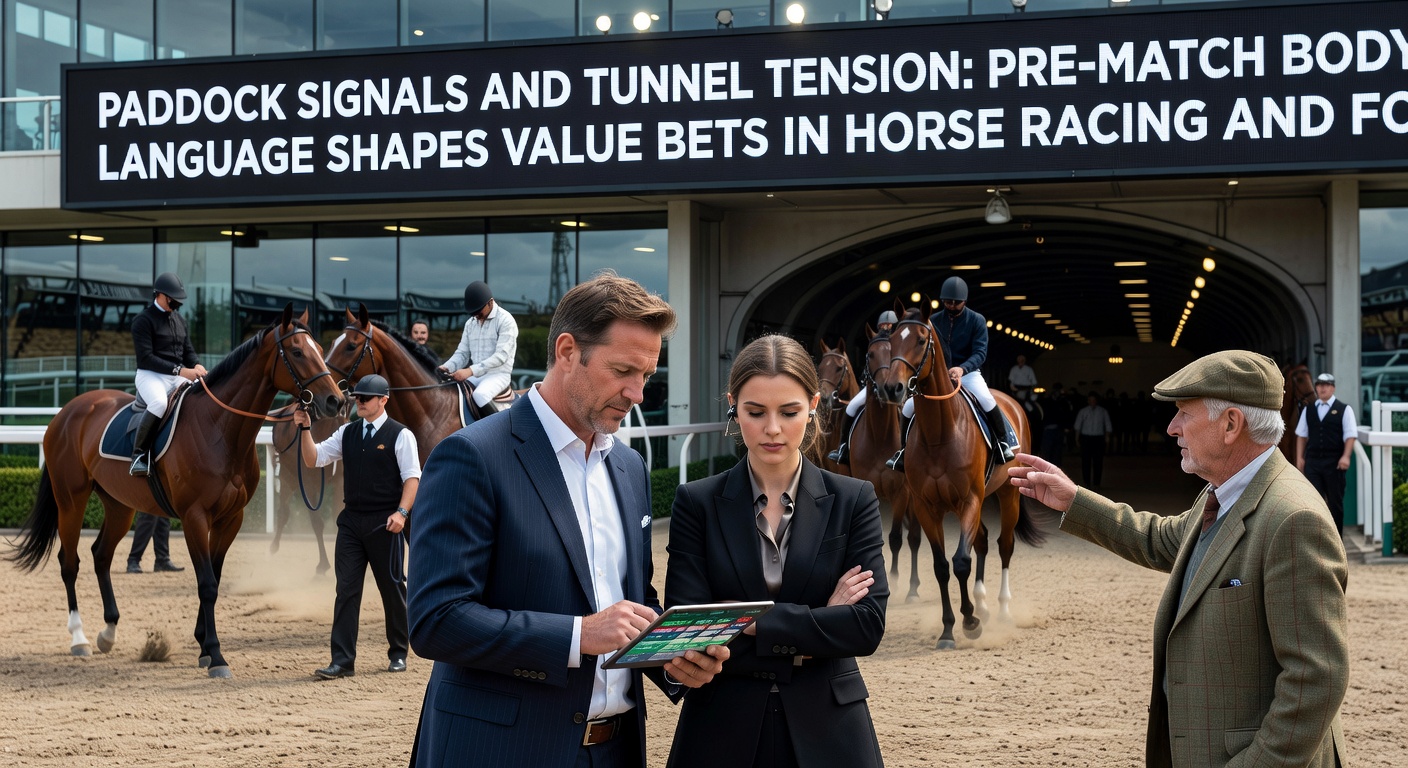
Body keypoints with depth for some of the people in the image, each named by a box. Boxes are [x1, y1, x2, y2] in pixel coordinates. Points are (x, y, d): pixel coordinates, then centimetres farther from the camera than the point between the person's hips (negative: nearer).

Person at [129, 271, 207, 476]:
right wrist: (179, 370, -22)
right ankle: (139, 455, -28)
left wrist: (197, 366, -6)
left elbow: (188, 350, 20)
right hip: (150, 375, -7)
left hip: (177, 377, 7)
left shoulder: (179, 319, 17)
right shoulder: (143, 320, -5)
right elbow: (145, 358, -14)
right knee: (159, 402, -38)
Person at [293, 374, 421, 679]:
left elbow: (412, 477, -9)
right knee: (346, 589, 0)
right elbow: (313, 459, 9)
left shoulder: (400, 435, -5)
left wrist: (402, 511, -22)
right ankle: (342, 661, -1)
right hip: (351, 520, 4)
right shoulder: (347, 433, 10)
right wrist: (305, 429, -6)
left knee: (392, 588, 7)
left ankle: (398, 653, 22)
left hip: (384, 523, -4)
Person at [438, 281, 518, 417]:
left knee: (480, 394, -36)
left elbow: (501, 355, -20)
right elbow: (462, 353, 14)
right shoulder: (470, 323, 12)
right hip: (474, 375, 7)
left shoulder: (506, 320, -10)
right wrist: (447, 367, -9)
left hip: (498, 374, -7)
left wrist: (471, 371, -29)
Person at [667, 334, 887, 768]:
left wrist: (752, 620, -17)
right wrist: (816, 623, -12)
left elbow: (868, 625, -10)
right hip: (723, 731, 0)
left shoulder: (853, 501, 0)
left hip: (826, 732, 1)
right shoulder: (697, 503, -1)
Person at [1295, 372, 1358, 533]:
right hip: (1312, 461, 2)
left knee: (1335, 501, 5)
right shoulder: (1308, 410, 11)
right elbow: (1301, 435, 13)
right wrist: (1299, 458, 5)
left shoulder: (1344, 410, 2)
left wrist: (1345, 456, -14)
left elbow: (1350, 435, -3)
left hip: (1334, 463, -2)